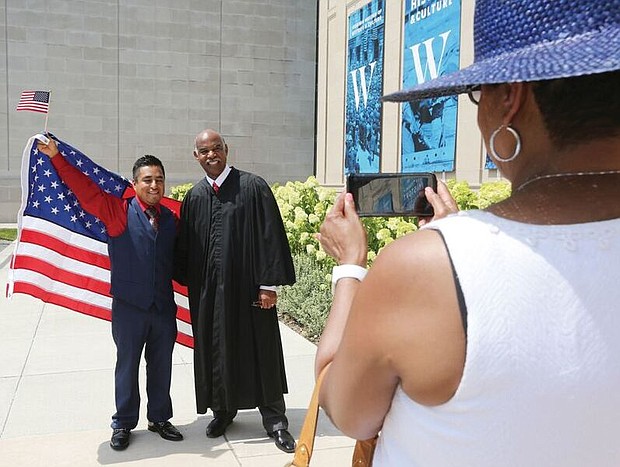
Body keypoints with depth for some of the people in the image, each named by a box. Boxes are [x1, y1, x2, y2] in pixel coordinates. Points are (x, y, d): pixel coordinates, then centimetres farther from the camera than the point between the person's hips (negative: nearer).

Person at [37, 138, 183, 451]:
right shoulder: (118, 211, -5)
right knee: (127, 366, 10)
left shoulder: (171, 219, 7)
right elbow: (85, 189, -11)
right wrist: (57, 158, -16)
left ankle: (159, 419, 30)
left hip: (164, 307, 3)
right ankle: (123, 424, 26)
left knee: (161, 367, 13)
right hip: (129, 306, -3)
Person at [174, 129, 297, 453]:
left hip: (247, 288, -4)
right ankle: (223, 409, 32)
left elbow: (270, 237, -9)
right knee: (215, 350, 12)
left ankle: (274, 420, 17)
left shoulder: (253, 187, -5)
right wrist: (187, 282, 10)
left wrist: (269, 284, -13)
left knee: (259, 351, 4)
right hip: (208, 290, 4)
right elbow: (185, 245, 16)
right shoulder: (194, 197, 9)